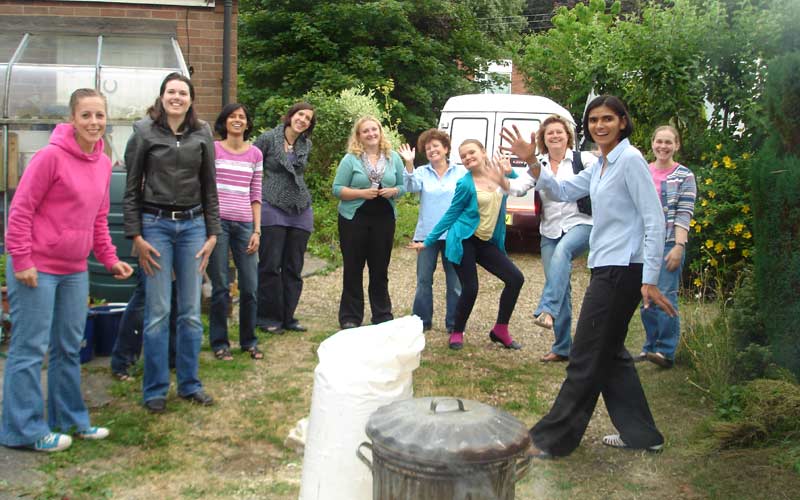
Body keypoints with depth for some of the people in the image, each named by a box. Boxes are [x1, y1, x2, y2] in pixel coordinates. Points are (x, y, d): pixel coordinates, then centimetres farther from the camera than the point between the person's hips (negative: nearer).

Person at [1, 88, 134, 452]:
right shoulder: (51, 156, -14)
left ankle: (70, 419, 28)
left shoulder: (103, 163, 8)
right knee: (30, 348, 0)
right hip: (37, 268, -7)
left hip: (75, 269, 8)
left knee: (70, 347, 15)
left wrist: (110, 259, 12)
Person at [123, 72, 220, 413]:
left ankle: (189, 383, 19)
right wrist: (136, 236, -6)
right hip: (156, 224, -2)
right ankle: (155, 389, 10)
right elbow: (131, 188, 1)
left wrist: (212, 234, 5)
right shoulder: (144, 132, 0)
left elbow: (209, 188, 10)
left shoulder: (202, 135, 7)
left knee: (191, 311, 7)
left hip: (193, 225, 3)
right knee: (158, 312, -2)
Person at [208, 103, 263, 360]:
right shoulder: (213, 149, 4)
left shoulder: (255, 154, 12)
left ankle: (249, 340, 20)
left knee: (250, 287, 3)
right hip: (216, 221, -2)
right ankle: (219, 342, 14)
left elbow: (255, 196, 12)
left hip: (244, 224, 3)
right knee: (220, 287, 0)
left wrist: (257, 230, 6)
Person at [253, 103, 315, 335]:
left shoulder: (306, 145, 12)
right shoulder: (268, 139, -3)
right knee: (270, 265, -2)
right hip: (272, 209, -5)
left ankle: (288, 317, 17)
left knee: (294, 268, 7)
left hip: (301, 211, 5)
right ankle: (268, 318, 9)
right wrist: (259, 191, -1)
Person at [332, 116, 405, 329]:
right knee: (353, 270, 4)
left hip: (384, 219, 2)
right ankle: (350, 318, 13)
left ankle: (383, 317, 20)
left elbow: (402, 186, 10)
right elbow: (337, 189, -5)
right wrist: (361, 193, -17)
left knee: (380, 270, 9)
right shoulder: (350, 159, -3)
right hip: (354, 219, -2)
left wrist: (393, 191, -11)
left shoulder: (393, 158, 7)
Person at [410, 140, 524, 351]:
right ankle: (457, 333, 13)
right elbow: (451, 214, -1)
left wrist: (507, 173, -6)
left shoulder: (497, 171, 2)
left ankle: (500, 330, 11)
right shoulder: (465, 184, -10)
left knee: (515, 279, -2)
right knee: (470, 289, -10)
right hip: (464, 241, -5)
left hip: (486, 242, 5)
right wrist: (429, 241, 2)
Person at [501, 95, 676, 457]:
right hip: (606, 268, 10)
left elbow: (654, 221, -17)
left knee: (587, 359, -1)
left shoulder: (630, 160, -13)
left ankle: (551, 438, 9)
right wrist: (531, 162, 4)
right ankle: (640, 433, 29)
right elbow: (562, 192, 18)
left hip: (622, 271, -10)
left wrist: (650, 281, -21)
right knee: (609, 353, 17)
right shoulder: (600, 165, 14)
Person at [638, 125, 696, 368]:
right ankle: (651, 347, 19)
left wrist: (678, 247, -15)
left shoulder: (684, 176, 0)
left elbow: (684, 215, -6)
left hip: (669, 244, -4)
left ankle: (666, 352, -3)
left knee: (666, 296, -9)